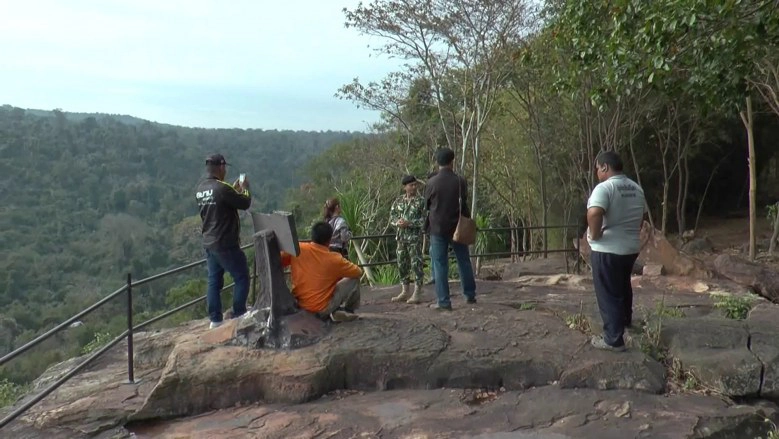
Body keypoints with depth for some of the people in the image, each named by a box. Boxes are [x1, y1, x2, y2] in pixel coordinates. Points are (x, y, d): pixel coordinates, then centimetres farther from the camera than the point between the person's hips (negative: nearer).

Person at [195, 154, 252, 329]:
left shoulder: (201, 189, 7)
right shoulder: (222, 188, -21)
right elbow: (245, 204, -13)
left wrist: (234, 189, 20)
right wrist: (244, 189, 5)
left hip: (209, 243, 9)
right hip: (226, 244, -8)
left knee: (214, 281, 12)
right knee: (242, 277, 5)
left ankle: (215, 319, 16)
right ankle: (238, 316, 9)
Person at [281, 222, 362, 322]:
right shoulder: (334, 259, -15)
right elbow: (358, 272, 0)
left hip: (299, 305, 4)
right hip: (323, 309, -4)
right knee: (353, 279, 7)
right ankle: (348, 311, 19)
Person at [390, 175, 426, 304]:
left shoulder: (421, 201, -4)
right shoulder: (399, 200, 9)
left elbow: (424, 219, -9)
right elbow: (392, 215, 11)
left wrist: (409, 223, -18)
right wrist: (398, 222, -10)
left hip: (415, 237, -5)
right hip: (401, 237, 5)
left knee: (416, 264, -4)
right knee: (402, 264, 10)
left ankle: (417, 293, 1)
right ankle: (405, 292, 22)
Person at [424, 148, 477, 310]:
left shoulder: (431, 183, -8)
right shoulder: (460, 181, -6)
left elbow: (426, 205, 4)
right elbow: (464, 204, 3)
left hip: (438, 228, -1)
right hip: (457, 227, 2)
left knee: (440, 265, 4)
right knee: (464, 261, 15)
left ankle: (444, 302, 4)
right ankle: (470, 295, 25)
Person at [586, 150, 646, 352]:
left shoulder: (604, 188, -19)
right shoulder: (636, 188, 9)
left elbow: (594, 213, -36)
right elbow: (640, 217, 20)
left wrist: (594, 235, -21)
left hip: (607, 250, -8)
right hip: (631, 247, 9)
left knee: (608, 294, 1)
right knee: (623, 286, 27)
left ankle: (613, 339, 6)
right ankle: (625, 320, 47)